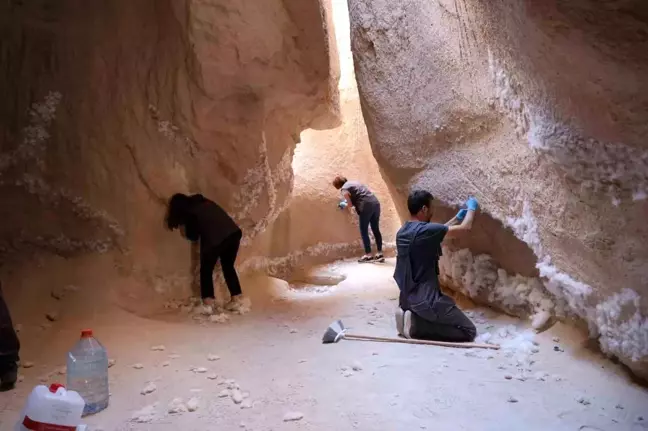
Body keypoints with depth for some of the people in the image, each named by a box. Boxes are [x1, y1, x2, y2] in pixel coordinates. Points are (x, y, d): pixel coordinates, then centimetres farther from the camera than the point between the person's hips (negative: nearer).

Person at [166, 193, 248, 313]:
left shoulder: (188, 213, 6)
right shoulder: (203, 201, 22)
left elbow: (193, 236, 11)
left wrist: (183, 229, 30)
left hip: (215, 238, -6)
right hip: (234, 232, 6)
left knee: (206, 270, 14)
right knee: (228, 267, 21)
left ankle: (208, 303, 11)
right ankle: (238, 299, 19)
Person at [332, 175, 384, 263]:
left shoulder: (344, 189, 2)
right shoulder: (354, 182, 26)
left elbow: (350, 204, 0)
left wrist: (345, 207, 21)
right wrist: (348, 204, 33)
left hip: (366, 207, -8)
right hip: (375, 203, 8)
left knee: (364, 231, 4)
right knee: (376, 230, 13)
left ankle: (368, 255, 7)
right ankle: (380, 254, 17)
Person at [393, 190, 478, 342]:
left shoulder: (402, 232, 8)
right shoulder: (425, 230, -18)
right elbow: (465, 227, -8)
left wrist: (457, 217, 30)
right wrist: (472, 208, 11)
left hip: (407, 298, 9)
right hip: (425, 299, -9)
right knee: (469, 331, 1)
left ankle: (412, 317, 8)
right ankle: (416, 326, -8)